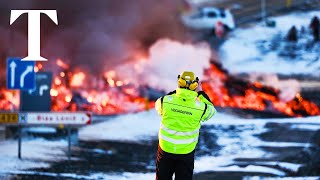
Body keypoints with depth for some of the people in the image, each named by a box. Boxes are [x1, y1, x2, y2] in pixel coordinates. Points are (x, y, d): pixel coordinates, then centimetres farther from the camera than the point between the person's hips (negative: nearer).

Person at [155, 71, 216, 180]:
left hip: (165, 149, 1)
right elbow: (211, 110, 8)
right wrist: (201, 93, 14)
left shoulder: (166, 101, -16)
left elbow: (158, 105, 10)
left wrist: (175, 92, 13)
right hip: (186, 151, -1)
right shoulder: (201, 107, -16)